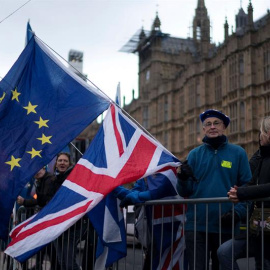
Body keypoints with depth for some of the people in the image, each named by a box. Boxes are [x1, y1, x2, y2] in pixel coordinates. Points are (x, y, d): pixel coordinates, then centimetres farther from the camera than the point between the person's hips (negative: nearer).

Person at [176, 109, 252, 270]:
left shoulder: (238, 153, 3)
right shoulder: (195, 154, 6)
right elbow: (185, 193, 3)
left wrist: (239, 212, -13)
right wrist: (183, 179, -17)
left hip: (226, 225, 0)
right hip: (196, 225, 0)